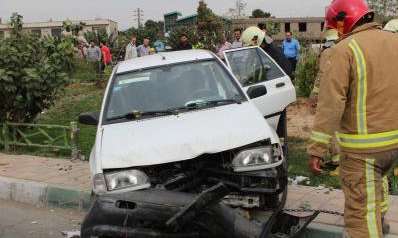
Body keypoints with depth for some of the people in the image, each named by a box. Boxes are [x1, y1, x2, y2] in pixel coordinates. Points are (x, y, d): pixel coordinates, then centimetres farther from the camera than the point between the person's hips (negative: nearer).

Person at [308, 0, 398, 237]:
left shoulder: (344, 50, -14)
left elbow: (331, 104, -19)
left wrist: (318, 149, -17)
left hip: (363, 145, -8)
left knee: (362, 211, -1)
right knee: (378, 176, 36)